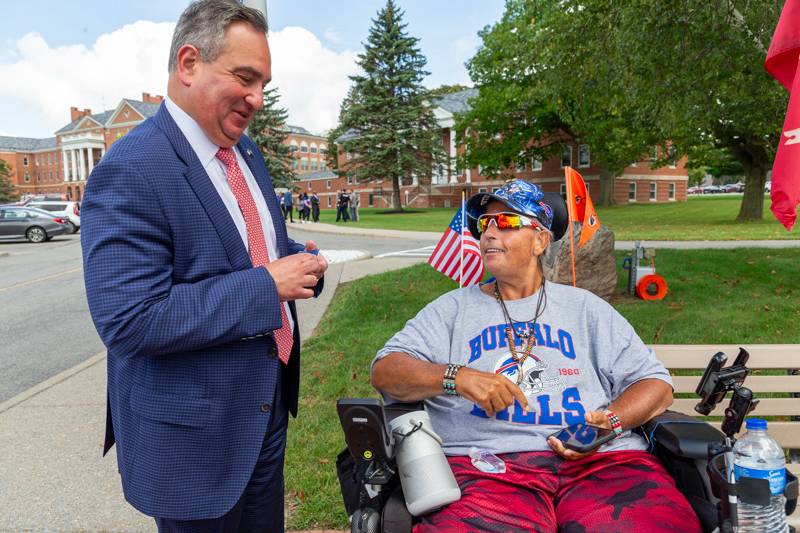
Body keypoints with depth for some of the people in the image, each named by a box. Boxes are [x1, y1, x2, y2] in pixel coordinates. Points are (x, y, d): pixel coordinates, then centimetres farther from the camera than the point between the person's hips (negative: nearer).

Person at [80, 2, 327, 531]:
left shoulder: (246, 151, 6)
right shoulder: (131, 171, -21)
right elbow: (129, 322, -26)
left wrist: (301, 261, -5)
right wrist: (265, 285, -25)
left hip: (268, 408, 8)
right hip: (194, 435, -7)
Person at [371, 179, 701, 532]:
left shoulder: (585, 306, 20)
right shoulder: (453, 308, 17)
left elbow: (655, 383, 17)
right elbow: (385, 372, 6)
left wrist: (611, 421, -5)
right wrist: (456, 377, -13)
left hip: (601, 460, 2)